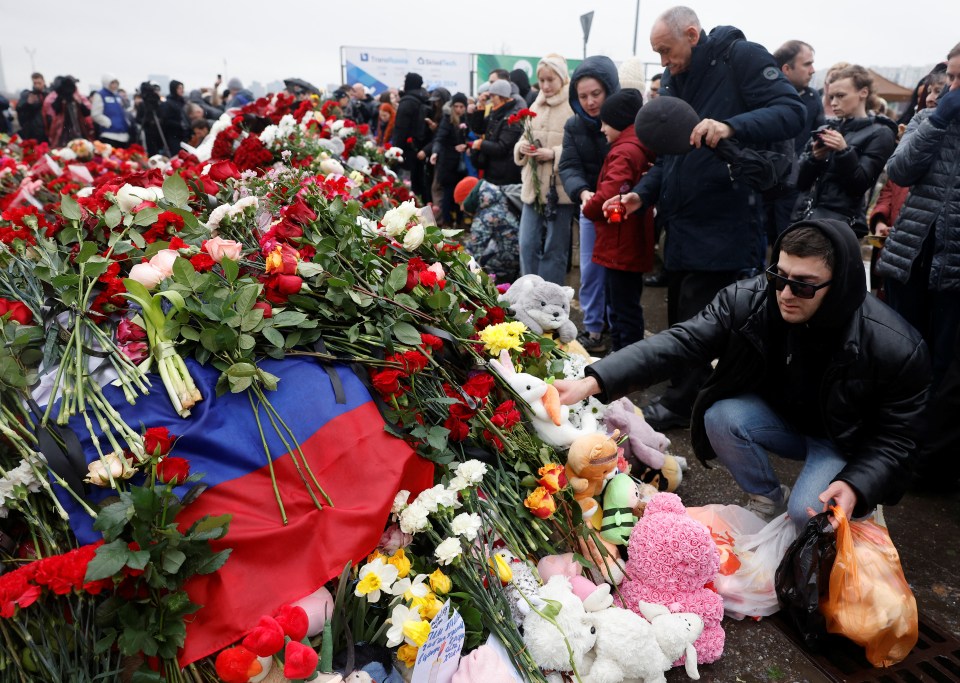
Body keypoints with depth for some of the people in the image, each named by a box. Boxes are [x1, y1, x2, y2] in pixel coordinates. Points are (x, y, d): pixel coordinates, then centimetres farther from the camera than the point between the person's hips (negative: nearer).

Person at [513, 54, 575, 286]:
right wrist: (521, 147, -2)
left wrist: (554, 154, -22)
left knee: (554, 249, 3)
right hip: (533, 187, 6)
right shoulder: (536, 106, 15)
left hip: (559, 188, -6)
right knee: (527, 245, 8)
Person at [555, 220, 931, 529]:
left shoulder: (897, 350, -29)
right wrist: (594, 381, -44)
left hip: (846, 441, -3)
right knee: (721, 417, -27)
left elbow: (896, 437, -16)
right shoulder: (748, 299, -25)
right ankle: (768, 500, 2)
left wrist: (856, 486, -34)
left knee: (809, 513, -28)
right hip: (777, 416, 3)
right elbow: (679, 341, -32)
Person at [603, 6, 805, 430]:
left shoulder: (743, 57, -7)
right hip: (682, 224, 8)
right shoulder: (672, 81, 15)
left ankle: (679, 404, 15)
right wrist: (643, 193, 2)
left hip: (724, 225, -8)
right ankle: (684, 399, 30)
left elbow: (790, 112, -17)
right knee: (681, 320, 15)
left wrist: (731, 127, -33)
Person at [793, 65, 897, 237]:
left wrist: (844, 151, -19)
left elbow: (860, 184, -7)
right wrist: (814, 157, -9)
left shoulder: (879, 134, 4)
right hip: (804, 214, 5)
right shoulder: (826, 129, 18)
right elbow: (801, 182, 10)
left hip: (842, 219, -5)